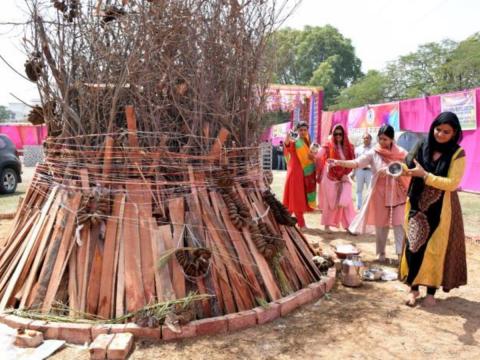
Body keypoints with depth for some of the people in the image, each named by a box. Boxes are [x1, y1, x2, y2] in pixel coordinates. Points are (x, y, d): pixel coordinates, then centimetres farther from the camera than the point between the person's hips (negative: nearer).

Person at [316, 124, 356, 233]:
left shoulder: (348, 147, 4)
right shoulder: (328, 146, -6)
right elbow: (319, 158, -12)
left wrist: (345, 174, -3)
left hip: (343, 178, 3)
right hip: (330, 177, -3)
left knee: (345, 201, -3)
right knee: (329, 201, 5)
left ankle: (348, 225, 1)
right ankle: (327, 224, 17)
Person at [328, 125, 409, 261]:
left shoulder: (401, 153, -2)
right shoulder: (374, 153, -5)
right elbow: (357, 162, -16)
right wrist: (339, 162, -31)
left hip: (397, 193, 0)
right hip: (380, 193, 0)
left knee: (399, 223, -1)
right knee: (381, 223, 9)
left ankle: (401, 252, 4)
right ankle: (381, 252, 22)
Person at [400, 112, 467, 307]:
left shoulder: (457, 154, -7)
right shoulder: (422, 147, 1)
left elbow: (452, 183, -15)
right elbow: (409, 168, 7)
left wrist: (425, 175, -22)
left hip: (441, 210, -2)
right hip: (418, 207, 3)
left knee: (436, 249, 5)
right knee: (414, 246, 5)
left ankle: (431, 291, 19)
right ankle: (413, 288, 18)